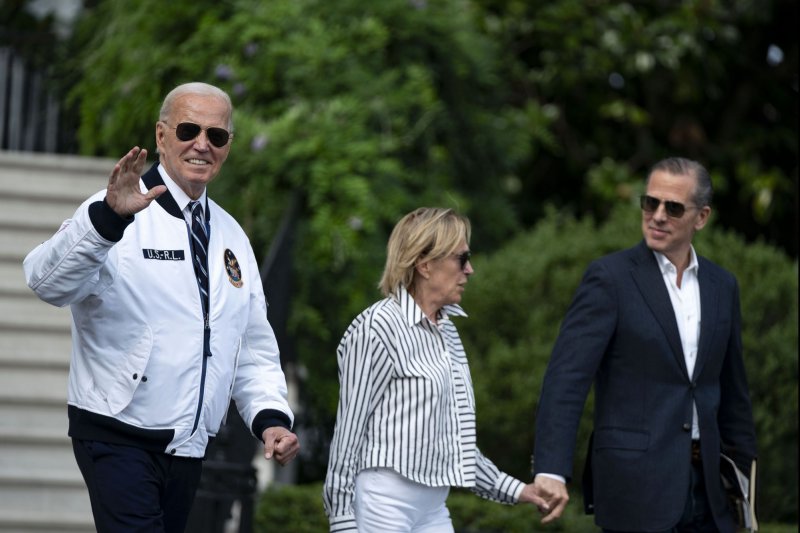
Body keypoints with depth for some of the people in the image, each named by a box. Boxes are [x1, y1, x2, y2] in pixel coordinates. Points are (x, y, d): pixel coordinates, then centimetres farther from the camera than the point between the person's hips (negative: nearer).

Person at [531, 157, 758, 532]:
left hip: (705, 486, 6)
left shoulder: (722, 286, 11)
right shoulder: (610, 277, -6)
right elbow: (566, 377, -15)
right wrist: (551, 470, -27)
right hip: (636, 486, -5)